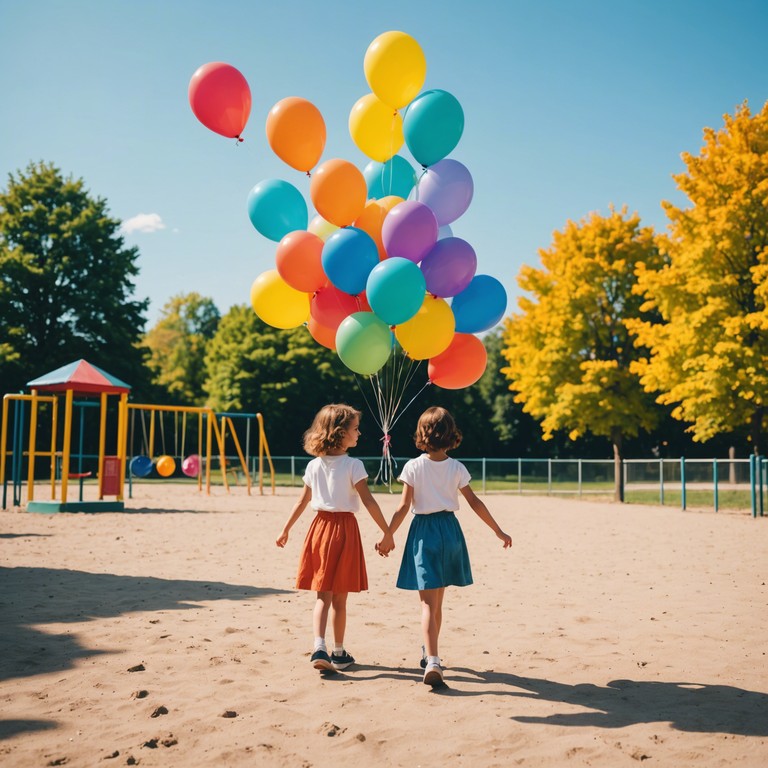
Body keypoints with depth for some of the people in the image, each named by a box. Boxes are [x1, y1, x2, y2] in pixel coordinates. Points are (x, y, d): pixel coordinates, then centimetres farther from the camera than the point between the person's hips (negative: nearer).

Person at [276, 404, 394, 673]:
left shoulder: (314, 465, 5)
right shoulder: (353, 465, -10)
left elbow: (301, 502, 10)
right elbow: (369, 502, -14)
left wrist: (285, 530, 21)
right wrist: (387, 534, -11)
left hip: (320, 526, 4)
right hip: (344, 528, -4)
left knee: (323, 595, 5)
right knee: (339, 598, 7)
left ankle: (319, 648, -12)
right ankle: (338, 652, 19)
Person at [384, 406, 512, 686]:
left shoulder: (413, 467, -8)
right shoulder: (457, 468, -2)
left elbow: (403, 508, -9)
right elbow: (475, 503, 0)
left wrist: (388, 536, 3)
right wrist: (498, 531, 9)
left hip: (423, 531, -3)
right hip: (449, 529, 3)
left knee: (428, 603, -5)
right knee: (436, 601, 18)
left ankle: (432, 661, -20)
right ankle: (430, 652, 32)